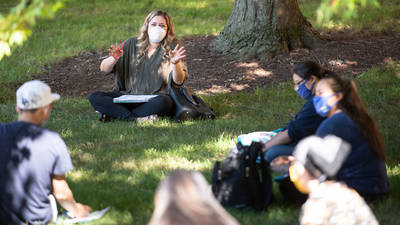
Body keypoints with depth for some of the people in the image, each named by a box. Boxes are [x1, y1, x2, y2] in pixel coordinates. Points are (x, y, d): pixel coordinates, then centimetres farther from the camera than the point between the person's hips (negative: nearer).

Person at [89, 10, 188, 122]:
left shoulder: (172, 47, 2)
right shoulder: (132, 44, 8)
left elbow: (179, 81, -8)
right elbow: (104, 69, 6)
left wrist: (175, 63, -29)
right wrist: (114, 59, -17)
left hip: (155, 98, -3)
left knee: (163, 102, -39)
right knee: (94, 97, -18)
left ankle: (114, 113, -26)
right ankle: (136, 119, -30)